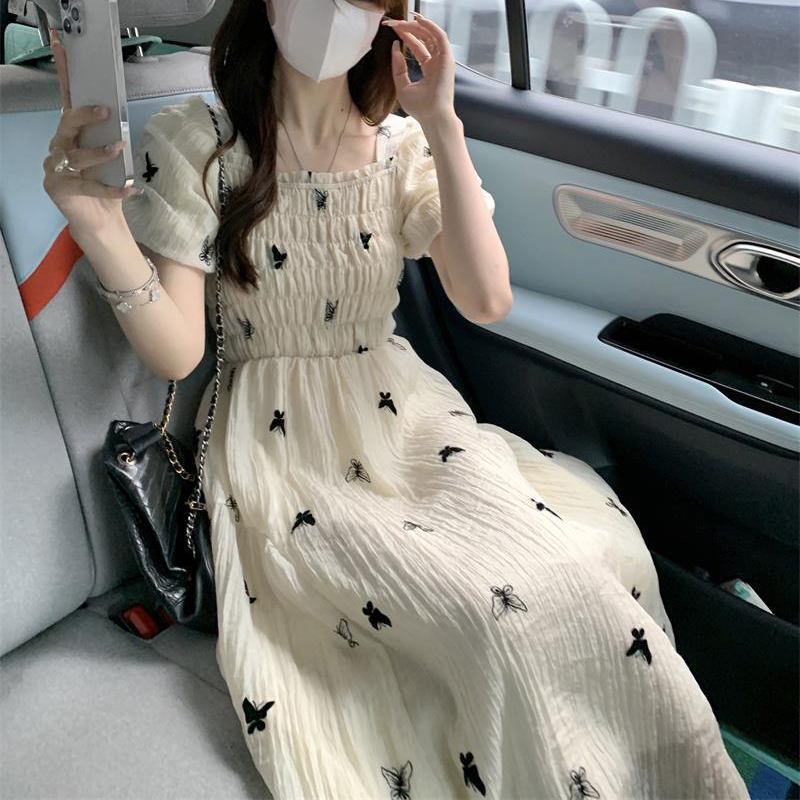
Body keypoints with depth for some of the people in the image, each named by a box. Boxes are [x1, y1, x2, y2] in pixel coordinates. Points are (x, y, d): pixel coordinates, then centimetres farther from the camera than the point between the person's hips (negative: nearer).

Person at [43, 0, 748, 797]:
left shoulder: (403, 144, 2)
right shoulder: (191, 141, -6)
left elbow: (486, 301, -11)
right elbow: (178, 353, -10)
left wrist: (442, 127, -15)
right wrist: (103, 233, -27)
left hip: (406, 417, 4)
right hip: (284, 445, -3)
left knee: (589, 560, -19)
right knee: (500, 613, -24)